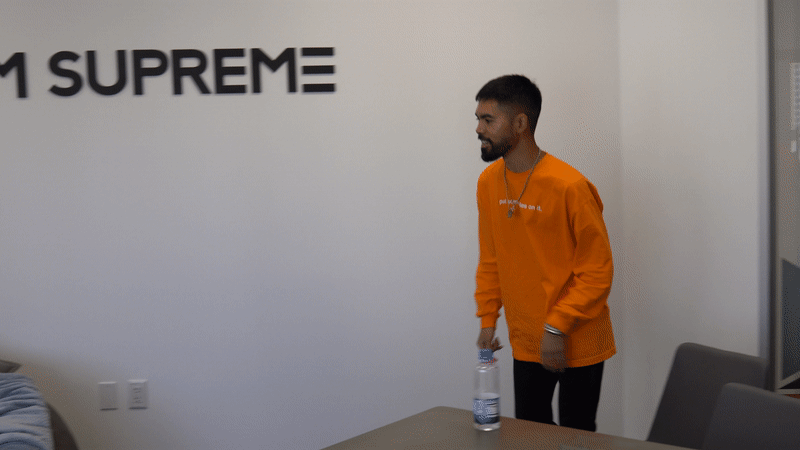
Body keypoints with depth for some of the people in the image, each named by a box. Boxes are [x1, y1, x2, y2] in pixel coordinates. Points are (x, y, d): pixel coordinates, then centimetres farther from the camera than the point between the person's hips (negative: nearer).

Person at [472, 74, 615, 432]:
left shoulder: (569, 186, -18)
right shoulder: (488, 182, 1)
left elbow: (597, 270, -15)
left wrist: (557, 328, -18)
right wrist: (487, 319, 4)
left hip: (577, 345, -5)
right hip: (525, 343, 5)